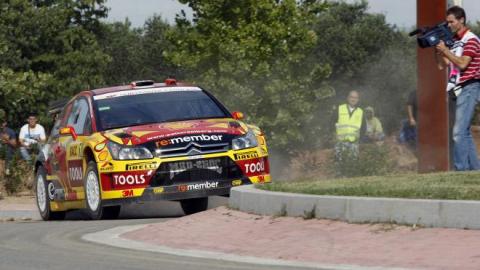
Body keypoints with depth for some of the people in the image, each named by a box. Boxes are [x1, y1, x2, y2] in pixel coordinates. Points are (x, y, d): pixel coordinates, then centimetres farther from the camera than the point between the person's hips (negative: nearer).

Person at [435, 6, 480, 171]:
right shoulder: (453, 42, 17)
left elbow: (462, 64, -18)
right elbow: (442, 65, 16)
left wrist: (445, 50, -15)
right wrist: (438, 50, 2)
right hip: (458, 90, 9)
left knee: (459, 132, -16)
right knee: (464, 132, 9)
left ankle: (461, 169, -17)